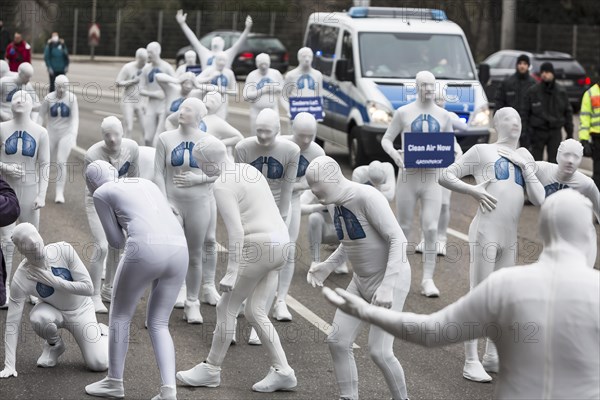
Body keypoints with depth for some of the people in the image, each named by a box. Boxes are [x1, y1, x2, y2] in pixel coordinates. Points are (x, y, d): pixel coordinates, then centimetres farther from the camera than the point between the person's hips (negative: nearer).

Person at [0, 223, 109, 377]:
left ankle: (101, 331, 21)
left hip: (81, 310, 0)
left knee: (99, 364, -14)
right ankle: (54, 345, -1)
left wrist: (53, 280, -33)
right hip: (53, 310, 0)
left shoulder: (63, 250, -27)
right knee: (38, 318, -36)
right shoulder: (21, 279, -27)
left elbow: (88, 288, -23)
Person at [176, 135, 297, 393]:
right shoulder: (247, 170, 15)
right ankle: (282, 371, 7)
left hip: (259, 247, -9)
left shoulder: (223, 186, -14)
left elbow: (236, 232, -21)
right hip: (278, 244, 9)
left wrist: (231, 274, -21)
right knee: (254, 311, 11)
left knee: (226, 308, 4)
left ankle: (211, 369, 15)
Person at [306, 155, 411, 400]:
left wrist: (387, 286, -33)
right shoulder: (334, 203, 2)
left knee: (379, 351, -12)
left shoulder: (367, 197, -25)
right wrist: (327, 267, 2)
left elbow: (398, 239, -26)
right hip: (362, 280, 8)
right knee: (337, 341, 2)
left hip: (391, 279, -8)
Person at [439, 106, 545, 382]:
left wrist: (526, 167, 0)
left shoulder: (525, 158, 16)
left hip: (510, 238, 6)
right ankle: (471, 362, -3)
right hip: (485, 232, -6)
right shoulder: (482, 151, 2)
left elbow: (539, 199, 6)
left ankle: (492, 356, 24)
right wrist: (473, 190, -12)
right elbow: (445, 176, 2)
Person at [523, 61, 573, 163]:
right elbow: (525, 112, -2)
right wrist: (526, 131, -8)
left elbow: (568, 112, 9)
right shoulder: (532, 91, -4)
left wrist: (570, 132, 7)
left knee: (554, 162, -2)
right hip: (538, 131, -1)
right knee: (536, 162, 3)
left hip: (555, 132, 1)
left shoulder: (561, 91, 3)